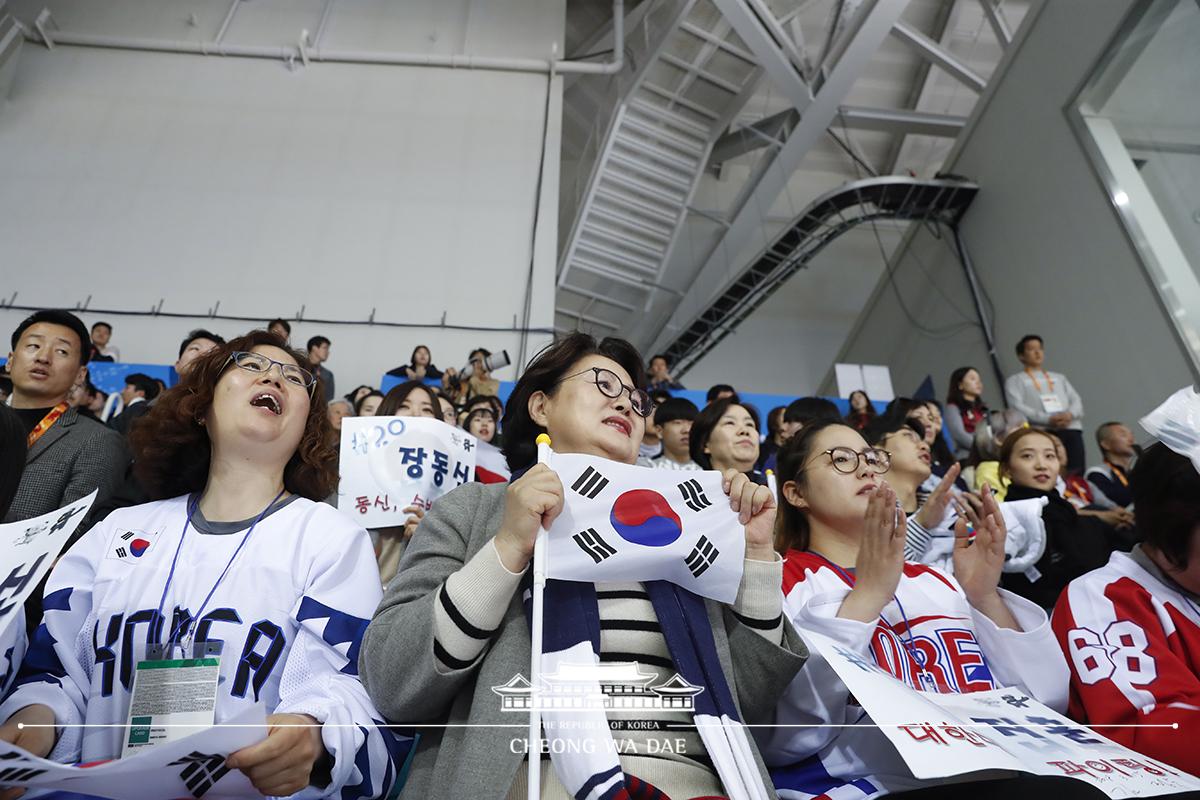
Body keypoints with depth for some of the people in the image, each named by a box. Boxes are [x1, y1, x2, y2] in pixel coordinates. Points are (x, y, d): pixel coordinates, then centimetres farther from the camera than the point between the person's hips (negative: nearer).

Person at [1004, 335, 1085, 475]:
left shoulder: (1059, 377, 31)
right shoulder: (1015, 380, 15)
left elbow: (1076, 401, 19)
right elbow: (1017, 407, -1)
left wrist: (1070, 414, -6)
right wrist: (1048, 419, -14)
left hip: (1070, 428, 4)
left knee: (1076, 473, -11)